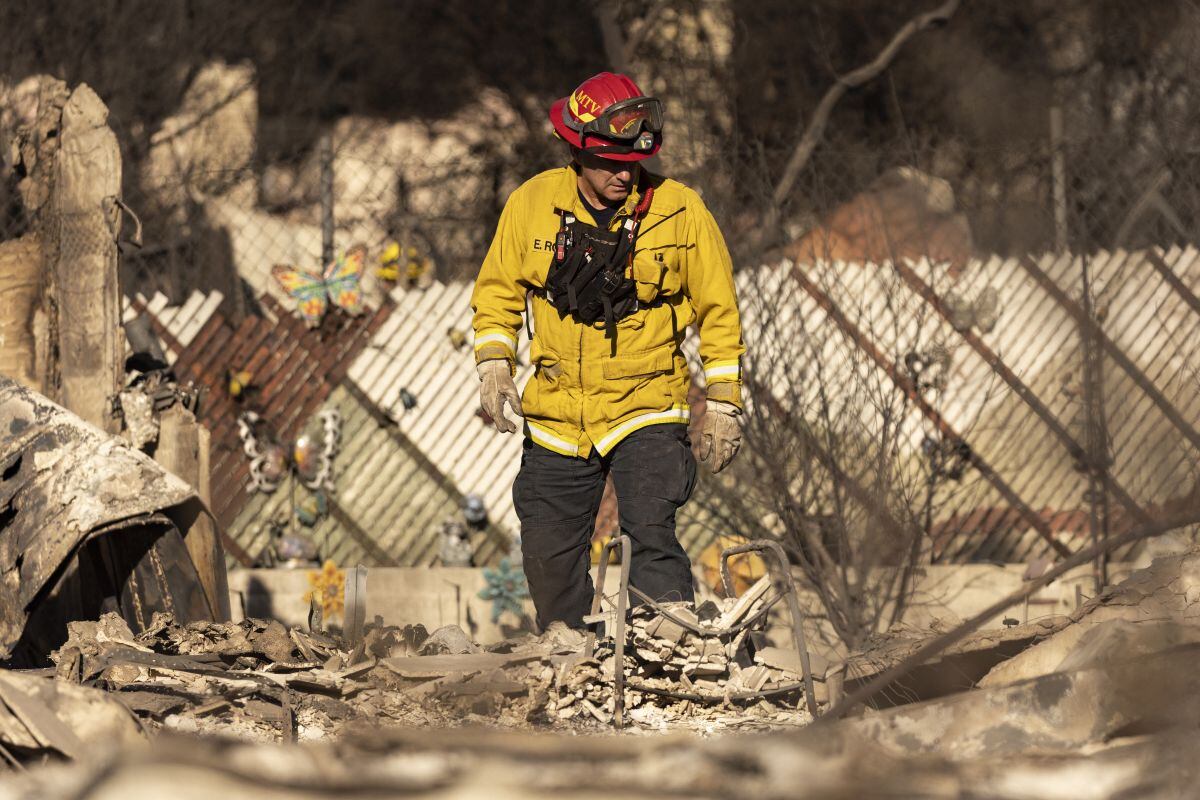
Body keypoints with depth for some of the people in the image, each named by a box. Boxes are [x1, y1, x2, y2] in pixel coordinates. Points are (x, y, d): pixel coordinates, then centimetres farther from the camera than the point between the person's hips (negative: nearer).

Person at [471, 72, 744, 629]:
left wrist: (722, 403, 1)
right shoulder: (532, 204, -2)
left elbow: (718, 312, 4)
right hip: (554, 413, 3)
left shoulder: (680, 212, -6)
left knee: (652, 536, -21)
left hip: (647, 412, -3)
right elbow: (499, 290, 13)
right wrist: (494, 363, -2)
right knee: (549, 557, 8)